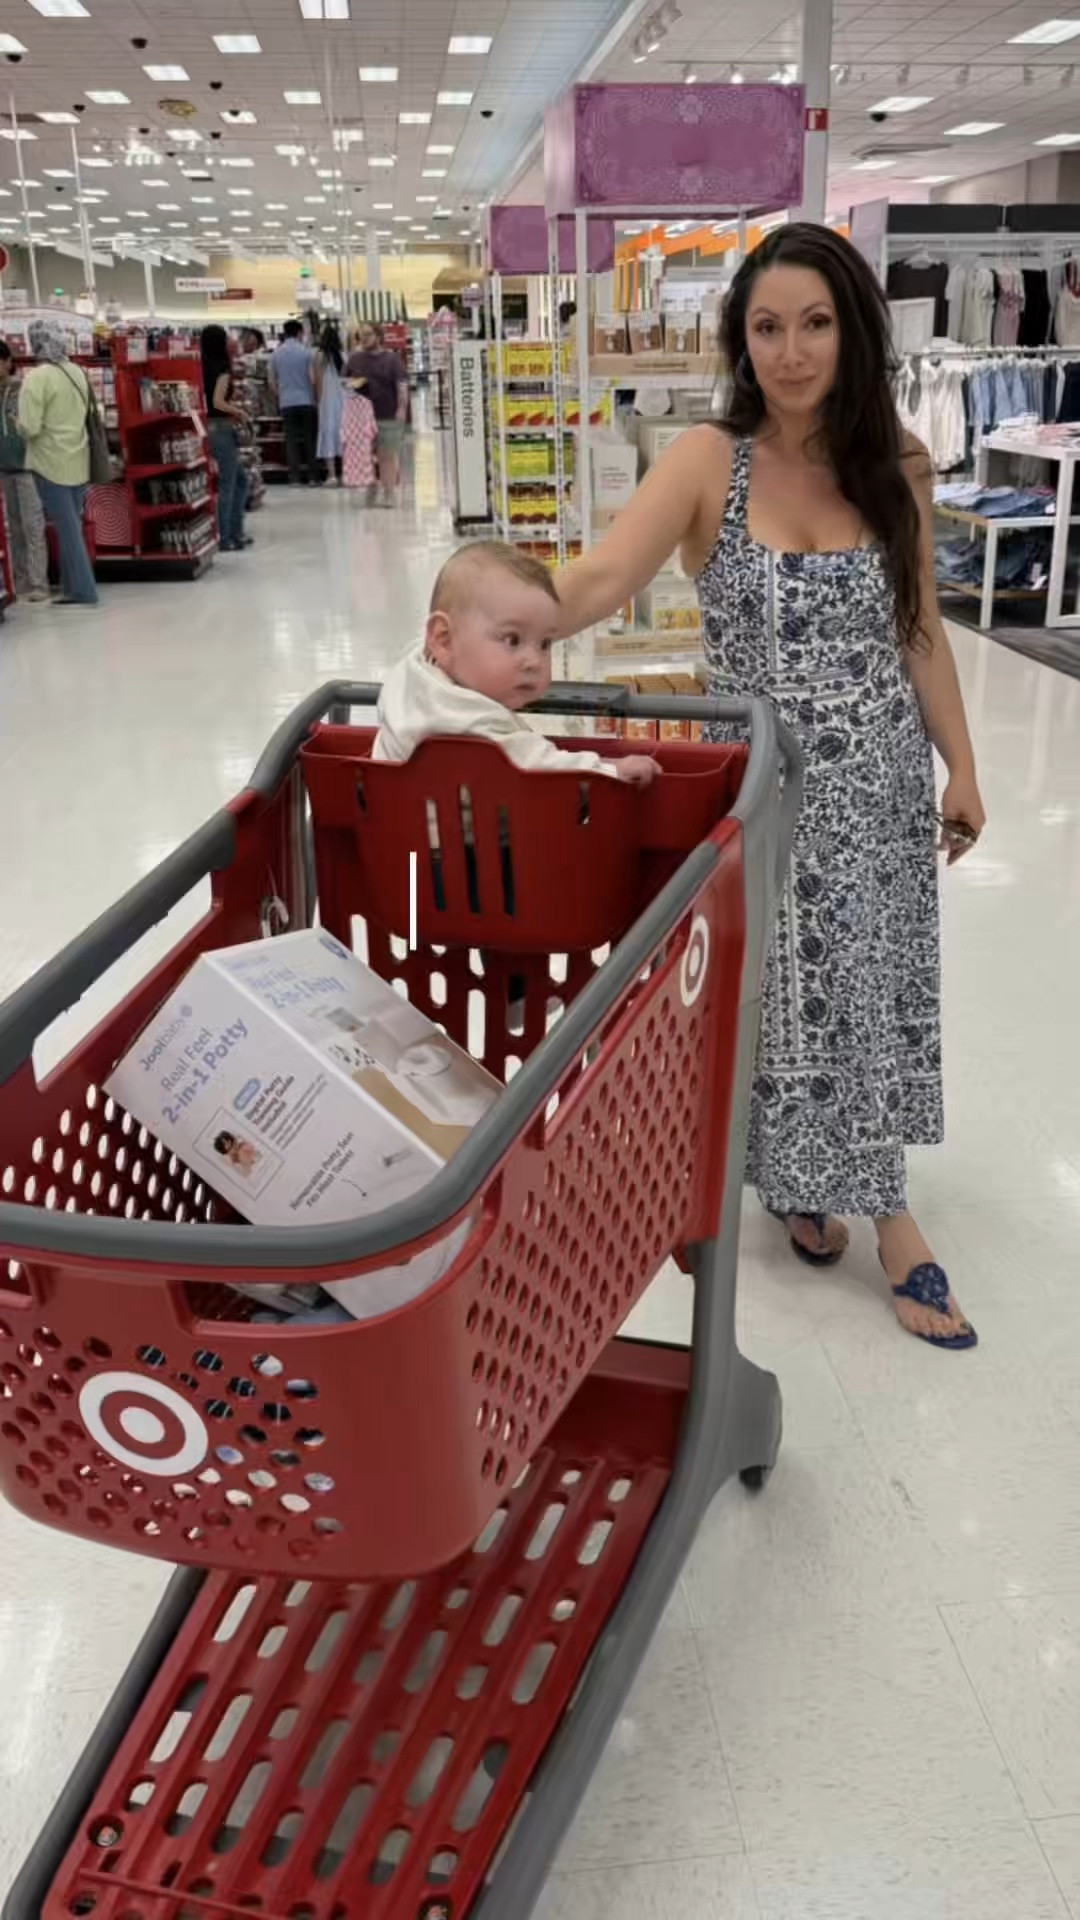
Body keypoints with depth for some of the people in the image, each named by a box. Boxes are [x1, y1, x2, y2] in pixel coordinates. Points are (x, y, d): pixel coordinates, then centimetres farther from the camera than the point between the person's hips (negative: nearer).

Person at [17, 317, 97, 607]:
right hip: (78, 461, 7)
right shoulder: (77, 372, 6)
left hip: (52, 463, -6)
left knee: (67, 528, -2)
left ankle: (82, 591, 0)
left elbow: (29, 428, -19)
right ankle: (73, 586, 19)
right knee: (72, 526, 14)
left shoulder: (37, 377, -16)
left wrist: (20, 425, 1)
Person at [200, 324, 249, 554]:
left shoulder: (204, 368, 10)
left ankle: (235, 532, 21)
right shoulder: (223, 368, -12)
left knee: (241, 480, 18)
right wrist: (239, 412, -6)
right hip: (222, 429, -8)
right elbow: (218, 402, -22)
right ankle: (224, 538, 4)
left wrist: (232, 407, 10)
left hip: (209, 428, 8)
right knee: (227, 485, 0)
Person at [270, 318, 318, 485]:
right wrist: (318, 398, 10)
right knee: (310, 438, 6)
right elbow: (313, 379, -5)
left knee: (291, 439, 2)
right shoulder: (306, 352, -3)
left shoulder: (276, 353, 5)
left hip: (286, 402, 2)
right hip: (306, 401, -2)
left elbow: (272, 381, 10)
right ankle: (311, 476, 6)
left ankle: (295, 477, -3)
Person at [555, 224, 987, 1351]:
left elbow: (919, 629, 6)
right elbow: (600, 579, -23)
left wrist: (960, 766, 5)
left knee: (875, 982, 12)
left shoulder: (894, 467, 0)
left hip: (881, 775, 3)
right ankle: (795, 1171, 32)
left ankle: (872, 1194, 29)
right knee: (779, 986, 9)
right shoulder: (709, 463, -11)